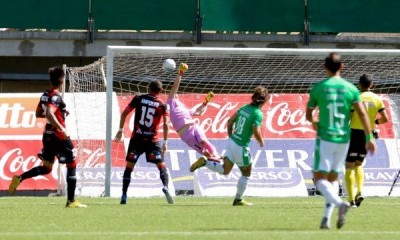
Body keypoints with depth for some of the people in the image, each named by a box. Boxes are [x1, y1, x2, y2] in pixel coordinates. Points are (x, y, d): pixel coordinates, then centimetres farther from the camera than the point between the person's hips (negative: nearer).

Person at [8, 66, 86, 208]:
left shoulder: (45, 95, 9)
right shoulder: (56, 96, -17)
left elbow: (38, 114, 20)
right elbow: (49, 114, -31)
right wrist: (61, 129, -31)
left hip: (48, 135, 8)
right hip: (59, 136, -8)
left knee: (46, 168, 15)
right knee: (72, 165, 3)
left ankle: (19, 178, -4)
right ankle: (71, 201, 3)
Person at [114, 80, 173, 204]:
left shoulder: (138, 99, 4)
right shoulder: (162, 105, 0)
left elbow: (124, 113, 4)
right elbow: (165, 124, -6)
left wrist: (120, 130, 12)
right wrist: (165, 142, -2)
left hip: (136, 138, 1)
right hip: (152, 140, -1)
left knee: (129, 166, 10)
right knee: (162, 165, 3)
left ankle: (124, 195, 5)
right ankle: (165, 186, -24)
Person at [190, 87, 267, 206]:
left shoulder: (244, 108, 7)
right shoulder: (258, 114, -16)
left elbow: (230, 122, 12)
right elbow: (256, 132, -24)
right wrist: (261, 142, -3)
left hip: (231, 142, 7)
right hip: (241, 147, -7)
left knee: (224, 170, 15)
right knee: (246, 174, 13)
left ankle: (204, 162, -5)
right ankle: (238, 200, 20)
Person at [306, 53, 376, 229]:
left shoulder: (318, 88, -3)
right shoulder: (351, 89, 1)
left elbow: (308, 115, 7)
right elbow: (362, 114, -4)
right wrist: (369, 138, 1)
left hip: (325, 138, -3)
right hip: (343, 139, 3)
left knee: (320, 178, -2)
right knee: (333, 177, 15)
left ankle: (340, 204, -29)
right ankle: (327, 218, 7)